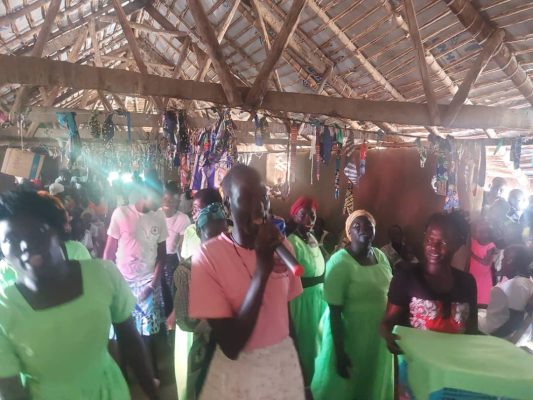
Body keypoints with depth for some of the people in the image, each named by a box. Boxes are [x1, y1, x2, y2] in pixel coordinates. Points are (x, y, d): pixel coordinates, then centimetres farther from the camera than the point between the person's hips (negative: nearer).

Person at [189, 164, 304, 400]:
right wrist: (262, 270, -27)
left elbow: (286, 314, 5)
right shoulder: (208, 256, -18)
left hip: (285, 363, 4)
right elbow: (231, 346, -21)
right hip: (237, 374, -4)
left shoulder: (282, 247, -4)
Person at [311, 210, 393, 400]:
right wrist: (339, 352, -18)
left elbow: (389, 291, 11)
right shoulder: (340, 262, -20)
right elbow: (334, 312, -19)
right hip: (349, 336, -6)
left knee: (373, 384, 22)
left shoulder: (380, 256, 1)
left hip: (378, 335, 6)